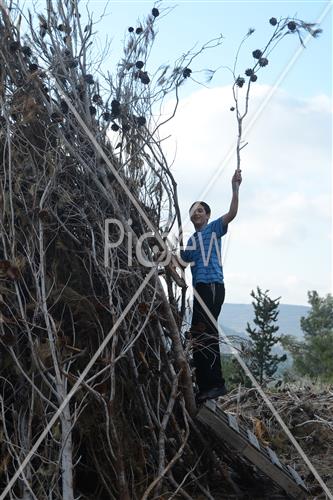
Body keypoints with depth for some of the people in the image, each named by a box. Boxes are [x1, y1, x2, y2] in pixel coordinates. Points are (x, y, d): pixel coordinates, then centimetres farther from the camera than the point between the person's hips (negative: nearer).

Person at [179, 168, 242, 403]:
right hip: (200, 289, 8)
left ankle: (216, 383, -14)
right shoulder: (192, 240, 24)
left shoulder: (214, 228, 5)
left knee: (205, 334, -15)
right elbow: (181, 262, 29)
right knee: (199, 337, 7)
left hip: (212, 286, -8)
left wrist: (235, 188, -19)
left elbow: (231, 214, -11)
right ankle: (206, 386, 13)